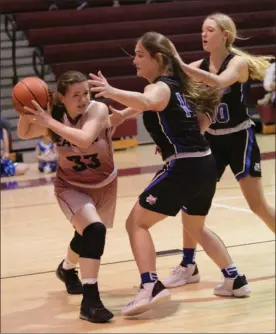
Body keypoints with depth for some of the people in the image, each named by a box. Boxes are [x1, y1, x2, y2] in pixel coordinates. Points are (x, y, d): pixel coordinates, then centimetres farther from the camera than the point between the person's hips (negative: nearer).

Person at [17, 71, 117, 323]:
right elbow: (24, 133, -3)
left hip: (104, 184, 2)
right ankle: (90, 300, -25)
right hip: (72, 186, -2)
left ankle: (67, 269, 57)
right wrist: (27, 110, -23)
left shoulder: (98, 110, -28)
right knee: (94, 229, -29)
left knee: (87, 235, 23)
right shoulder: (55, 115, -20)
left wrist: (50, 122, -44)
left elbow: (84, 139, -45)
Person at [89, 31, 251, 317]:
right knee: (196, 228, 31)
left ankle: (151, 287, -20)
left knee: (137, 222, -4)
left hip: (184, 167, -9)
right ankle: (236, 280, 31)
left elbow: (147, 102, -34)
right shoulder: (176, 85, 20)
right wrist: (122, 114, 32)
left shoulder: (160, 87, -8)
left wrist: (112, 93, -46)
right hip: (205, 165, 9)